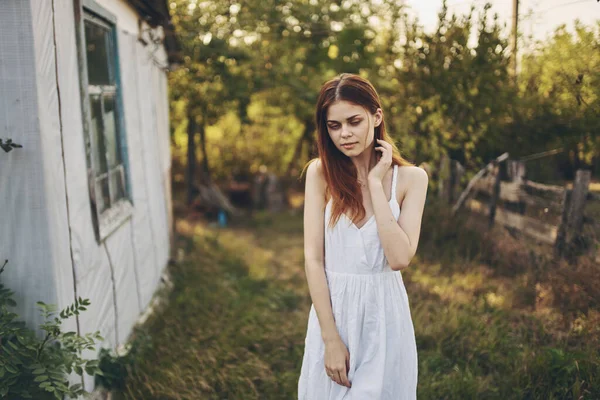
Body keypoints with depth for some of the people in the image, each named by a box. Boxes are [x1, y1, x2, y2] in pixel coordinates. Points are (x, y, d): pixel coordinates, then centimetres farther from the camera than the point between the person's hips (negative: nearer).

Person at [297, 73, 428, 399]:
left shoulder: (410, 178, -5)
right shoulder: (320, 173, -4)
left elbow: (399, 258, -17)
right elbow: (313, 258, -9)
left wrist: (375, 183, -16)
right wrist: (330, 338, -13)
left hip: (384, 313, 0)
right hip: (332, 309, 1)